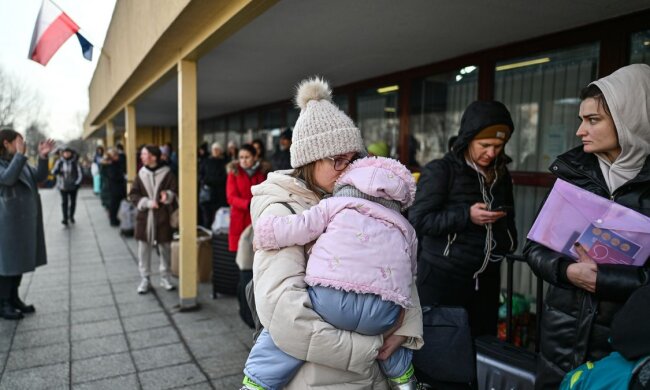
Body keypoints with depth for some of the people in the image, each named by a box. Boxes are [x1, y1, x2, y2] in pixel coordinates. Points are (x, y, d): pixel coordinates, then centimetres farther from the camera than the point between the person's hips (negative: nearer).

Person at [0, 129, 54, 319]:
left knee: (21, 259, 14)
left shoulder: (20, 161, 10)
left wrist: (43, 156, -10)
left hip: (26, 219, 8)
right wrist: (20, 154, -27)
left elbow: (39, 177, 3)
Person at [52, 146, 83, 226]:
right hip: (63, 186, 0)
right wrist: (56, 171, -25)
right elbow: (53, 172, -1)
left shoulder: (75, 162, -5)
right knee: (64, 202, -6)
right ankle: (65, 218, -7)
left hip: (73, 186, 0)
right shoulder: (59, 162, -2)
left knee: (73, 202, 11)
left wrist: (77, 183, -9)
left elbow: (80, 173, -2)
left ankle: (71, 216, 28)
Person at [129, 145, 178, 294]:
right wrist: (146, 202, -12)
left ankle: (165, 278, 21)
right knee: (144, 249, 5)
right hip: (144, 216, 2)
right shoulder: (141, 174, 5)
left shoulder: (167, 173, -4)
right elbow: (133, 195, 4)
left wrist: (168, 195, -26)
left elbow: (175, 191, -4)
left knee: (165, 249, 7)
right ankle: (145, 279, 17)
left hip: (163, 217, -2)